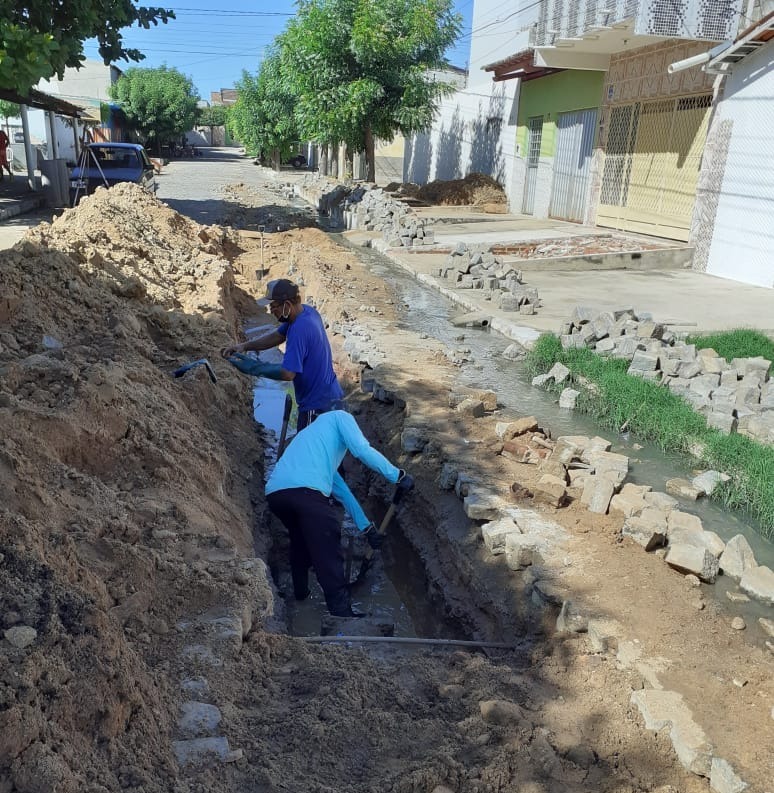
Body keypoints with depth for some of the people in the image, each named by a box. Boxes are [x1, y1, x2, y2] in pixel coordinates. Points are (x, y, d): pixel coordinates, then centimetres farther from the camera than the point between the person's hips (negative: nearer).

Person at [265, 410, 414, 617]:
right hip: (306, 491, -9)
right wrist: (399, 475, 6)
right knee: (328, 554, -2)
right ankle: (342, 611, -2)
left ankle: (301, 591, 46)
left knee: (300, 540, 33)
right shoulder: (340, 417, 21)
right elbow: (363, 451, -1)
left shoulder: (314, 435, 40)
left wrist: (366, 526, 43)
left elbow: (341, 489, 41)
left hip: (274, 492, 9)